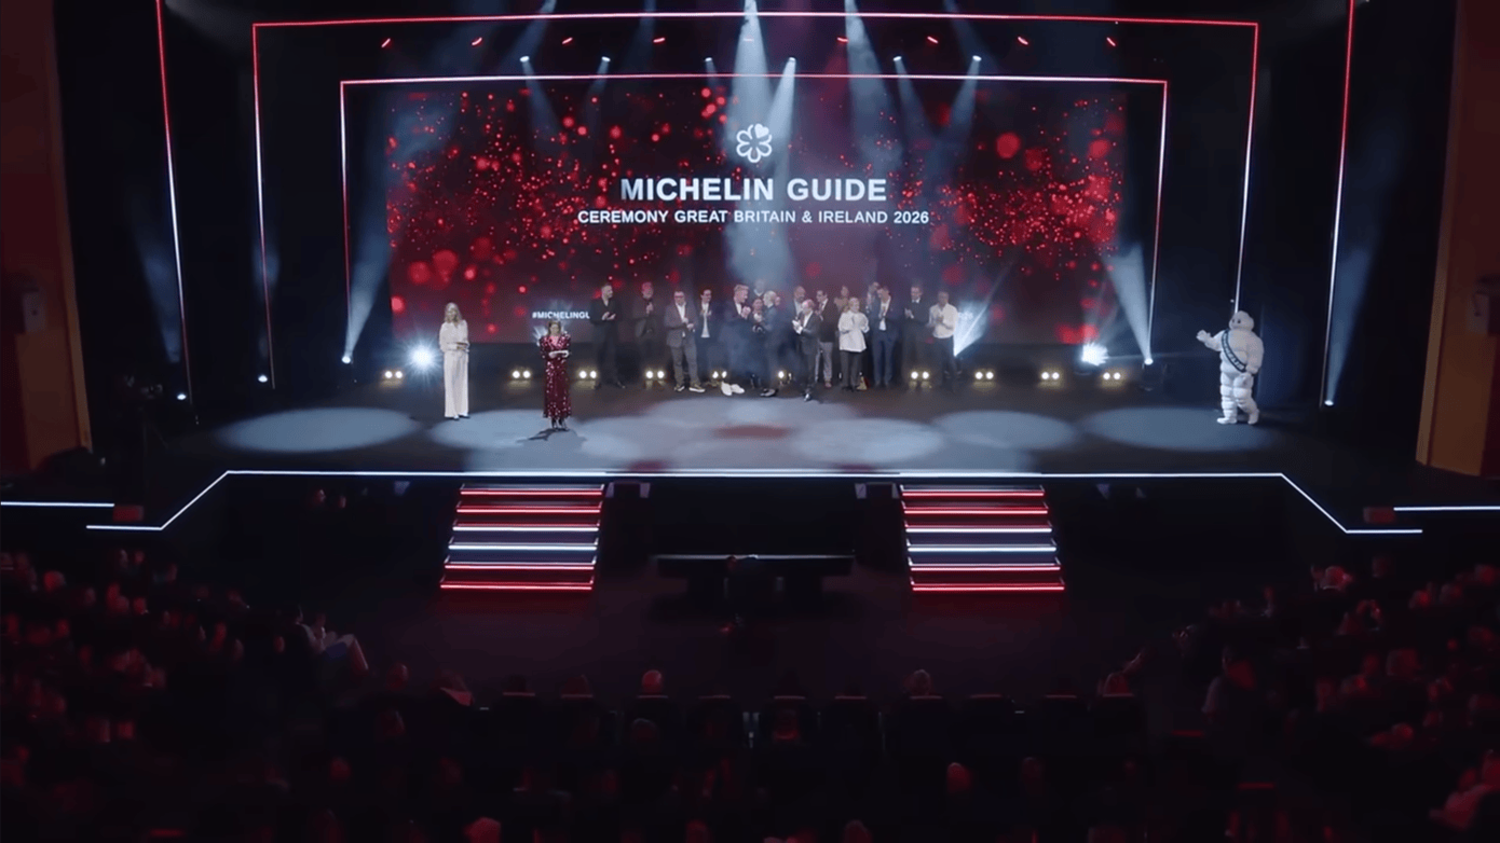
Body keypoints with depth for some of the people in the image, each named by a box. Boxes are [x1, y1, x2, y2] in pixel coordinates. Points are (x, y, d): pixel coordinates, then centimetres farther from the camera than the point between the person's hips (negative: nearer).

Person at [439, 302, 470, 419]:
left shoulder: (463, 324, 9)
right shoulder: (445, 327, -5)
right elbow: (442, 345, -6)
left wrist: (463, 344, -4)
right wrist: (456, 346, -13)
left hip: (462, 356, 5)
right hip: (450, 356, -5)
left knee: (462, 383, 5)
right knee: (450, 384, -5)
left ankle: (461, 410, 10)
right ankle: (451, 412, -4)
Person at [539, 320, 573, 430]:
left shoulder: (566, 338, 7)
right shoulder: (544, 339, 3)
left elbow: (572, 351, 5)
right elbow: (541, 354, -2)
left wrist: (568, 353, -17)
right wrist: (549, 355, -21)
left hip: (563, 369, 2)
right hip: (550, 370, -2)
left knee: (563, 392, 1)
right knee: (551, 393, -3)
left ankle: (562, 419, 10)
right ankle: (554, 420, 5)